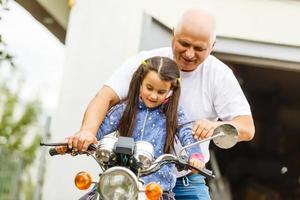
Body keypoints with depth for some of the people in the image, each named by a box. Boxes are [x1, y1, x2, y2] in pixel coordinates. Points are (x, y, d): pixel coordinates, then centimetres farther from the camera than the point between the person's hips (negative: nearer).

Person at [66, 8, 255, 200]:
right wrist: (88, 131, -35)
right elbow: (105, 97, -14)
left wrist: (217, 126, -33)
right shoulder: (145, 61, -5)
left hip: (187, 183, 1)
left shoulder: (219, 75, -4)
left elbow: (247, 128, -10)